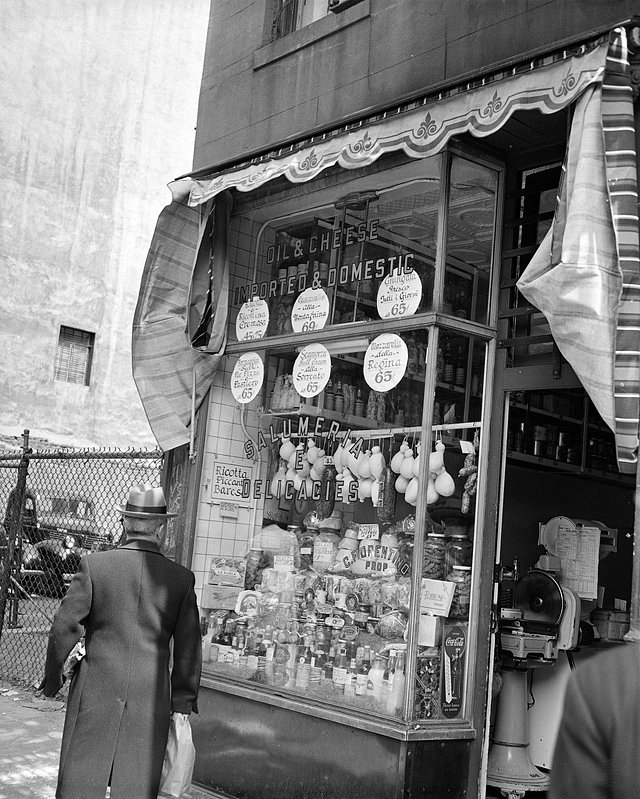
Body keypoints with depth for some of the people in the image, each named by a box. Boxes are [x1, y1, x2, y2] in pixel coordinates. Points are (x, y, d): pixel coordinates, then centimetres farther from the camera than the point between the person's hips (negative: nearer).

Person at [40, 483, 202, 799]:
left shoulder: (94, 565, -7)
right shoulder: (181, 578, -4)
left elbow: (65, 627, -4)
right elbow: (188, 649, 0)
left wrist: (53, 676, 11)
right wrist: (183, 702, 10)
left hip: (96, 692, -1)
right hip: (151, 700, 1)